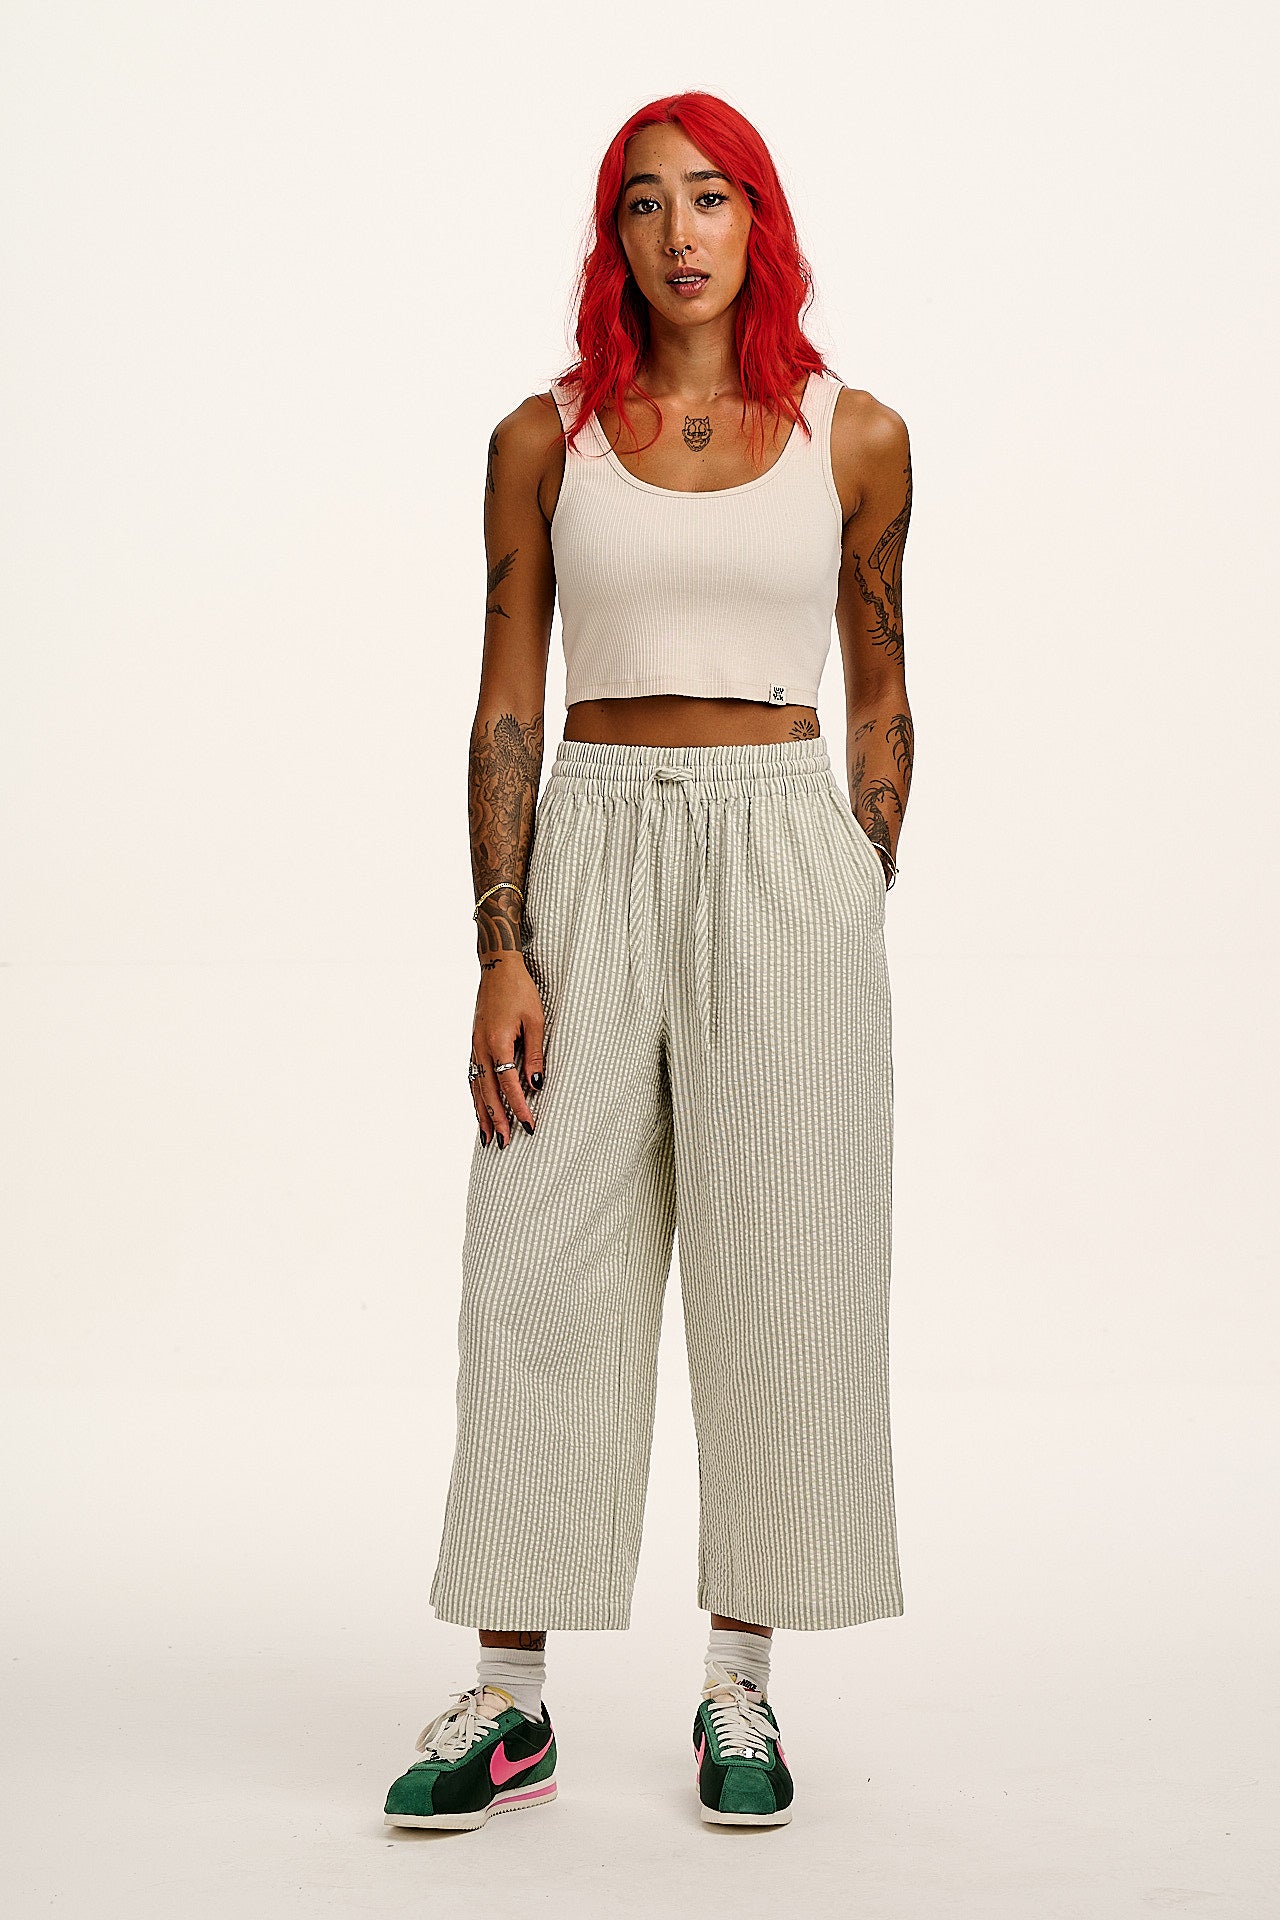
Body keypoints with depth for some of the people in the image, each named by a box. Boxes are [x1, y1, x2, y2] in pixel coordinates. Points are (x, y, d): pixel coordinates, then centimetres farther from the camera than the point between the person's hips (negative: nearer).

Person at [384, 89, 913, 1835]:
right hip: (591, 859, 0)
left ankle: (741, 1686, 14)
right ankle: (511, 1697, 8)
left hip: (785, 856, 0)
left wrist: (858, 927, 5)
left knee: (777, 1277, 1)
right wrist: (502, 955, -6)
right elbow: (507, 706, 2)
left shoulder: (855, 438, 5)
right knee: (545, 1268, -1)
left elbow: (880, 703, 11)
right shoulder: (546, 439, 5)